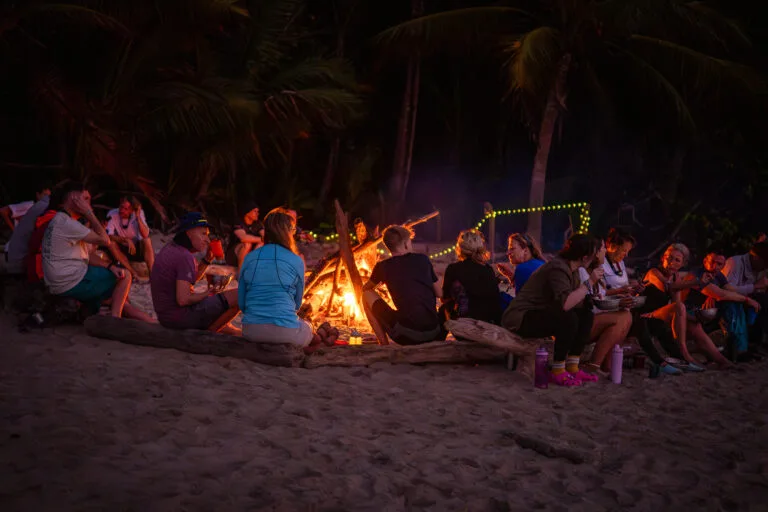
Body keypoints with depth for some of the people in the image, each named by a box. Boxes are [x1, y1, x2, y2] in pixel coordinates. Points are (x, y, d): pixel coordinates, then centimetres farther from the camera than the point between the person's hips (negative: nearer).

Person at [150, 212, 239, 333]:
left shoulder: (170, 249, 11)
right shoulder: (184, 256, -19)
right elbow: (183, 299, -26)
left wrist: (207, 259, 11)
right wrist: (208, 293, -10)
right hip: (180, 317, -11)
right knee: (239, 296, -15)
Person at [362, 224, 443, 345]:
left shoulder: (383, 266, 4)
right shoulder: (423, 259, 9)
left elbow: (365, 288, 24)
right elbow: (440, 294, 16)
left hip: (406, 336, -3)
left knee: (368, 294, 13)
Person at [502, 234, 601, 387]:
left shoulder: (571, 269, 8)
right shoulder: (558, 268, -23)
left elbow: (576, 299, 8)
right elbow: (565, 303, -36)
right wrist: (589, 282, -28)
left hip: (540, 314, 10)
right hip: (520, 319, -10)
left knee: (586, 314, 0)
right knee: (568, 319, -30)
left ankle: (572, 368, 1)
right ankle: (557, 372, -16)